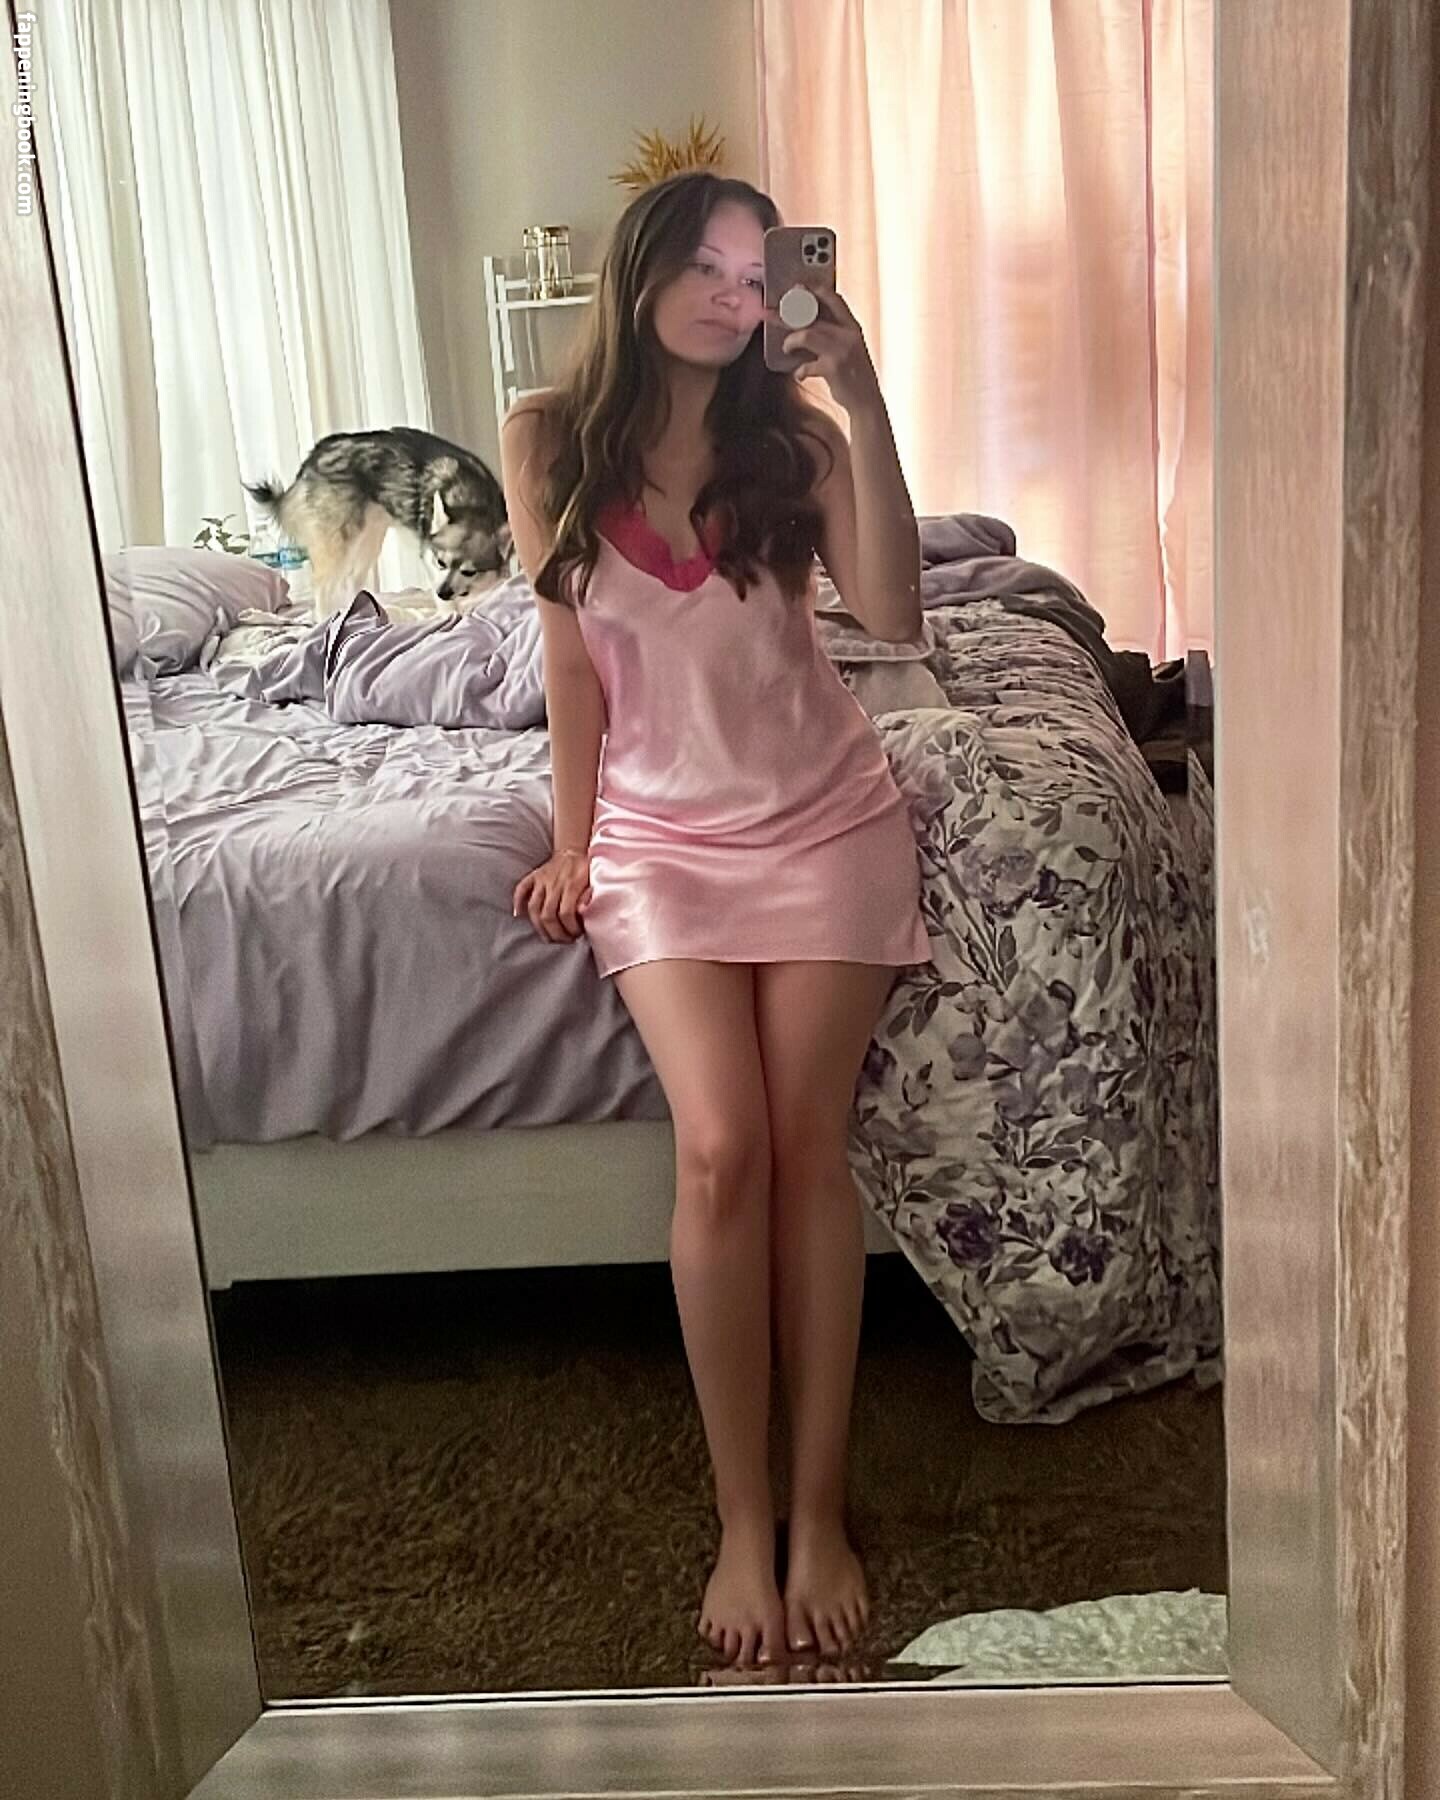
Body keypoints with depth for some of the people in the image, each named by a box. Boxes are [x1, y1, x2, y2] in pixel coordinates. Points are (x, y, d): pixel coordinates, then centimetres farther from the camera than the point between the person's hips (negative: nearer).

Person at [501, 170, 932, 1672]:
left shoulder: (792, 436, -2)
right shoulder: (548, 439, -2)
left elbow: (895, 616, -17)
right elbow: (571, 654, 3)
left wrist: (865, 407, -21)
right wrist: (572, 846, 3)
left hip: (824, 821, 0)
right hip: (660, 832, 0)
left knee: (805, 1146, -10)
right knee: (721, 1150, -16)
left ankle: (819, 1509, 4)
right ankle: (743, 1521, -1)